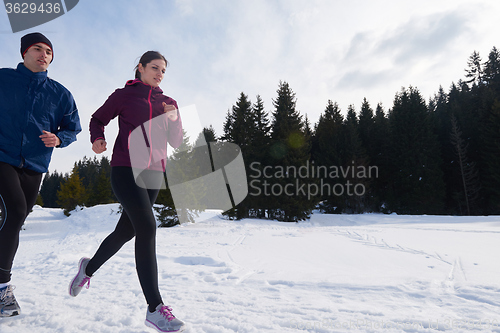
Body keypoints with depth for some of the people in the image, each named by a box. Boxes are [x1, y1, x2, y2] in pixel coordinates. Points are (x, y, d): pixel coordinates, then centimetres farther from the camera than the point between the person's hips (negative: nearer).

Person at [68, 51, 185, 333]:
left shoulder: (169, 103, 15)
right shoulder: (124, 95, 5)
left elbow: (177, 143, 11)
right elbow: (98, 119, 13)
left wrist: (174, 121, -8)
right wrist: (98, 139, -8)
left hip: (154, 174, 5)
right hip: (125, 169, -5)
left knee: (126, 231, 14)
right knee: (147, 227, -21)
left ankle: (90, 267, 44)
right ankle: (155, 308, -17)